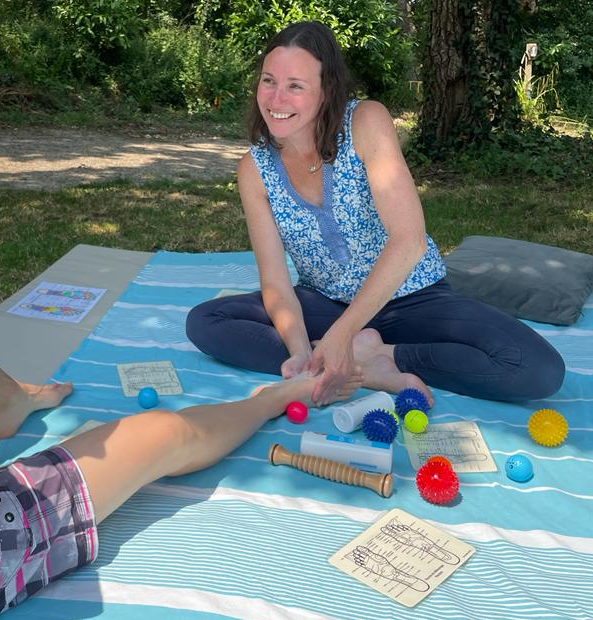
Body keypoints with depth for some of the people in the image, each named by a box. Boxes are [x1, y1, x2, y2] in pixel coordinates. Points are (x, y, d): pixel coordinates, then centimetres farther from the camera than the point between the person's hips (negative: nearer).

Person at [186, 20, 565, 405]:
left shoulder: (366, 122, -19)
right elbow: (275, 282, -11)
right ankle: (368, 368, -21)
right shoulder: (255, 169, -9)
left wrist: (342, 333, -35)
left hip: (412, 299, -3)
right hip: (323, 302, 3)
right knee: (203, 322, -18)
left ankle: (373, 352, -13)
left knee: (539, 370, -24)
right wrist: (301, 351, -31)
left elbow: (409, 241, -29)